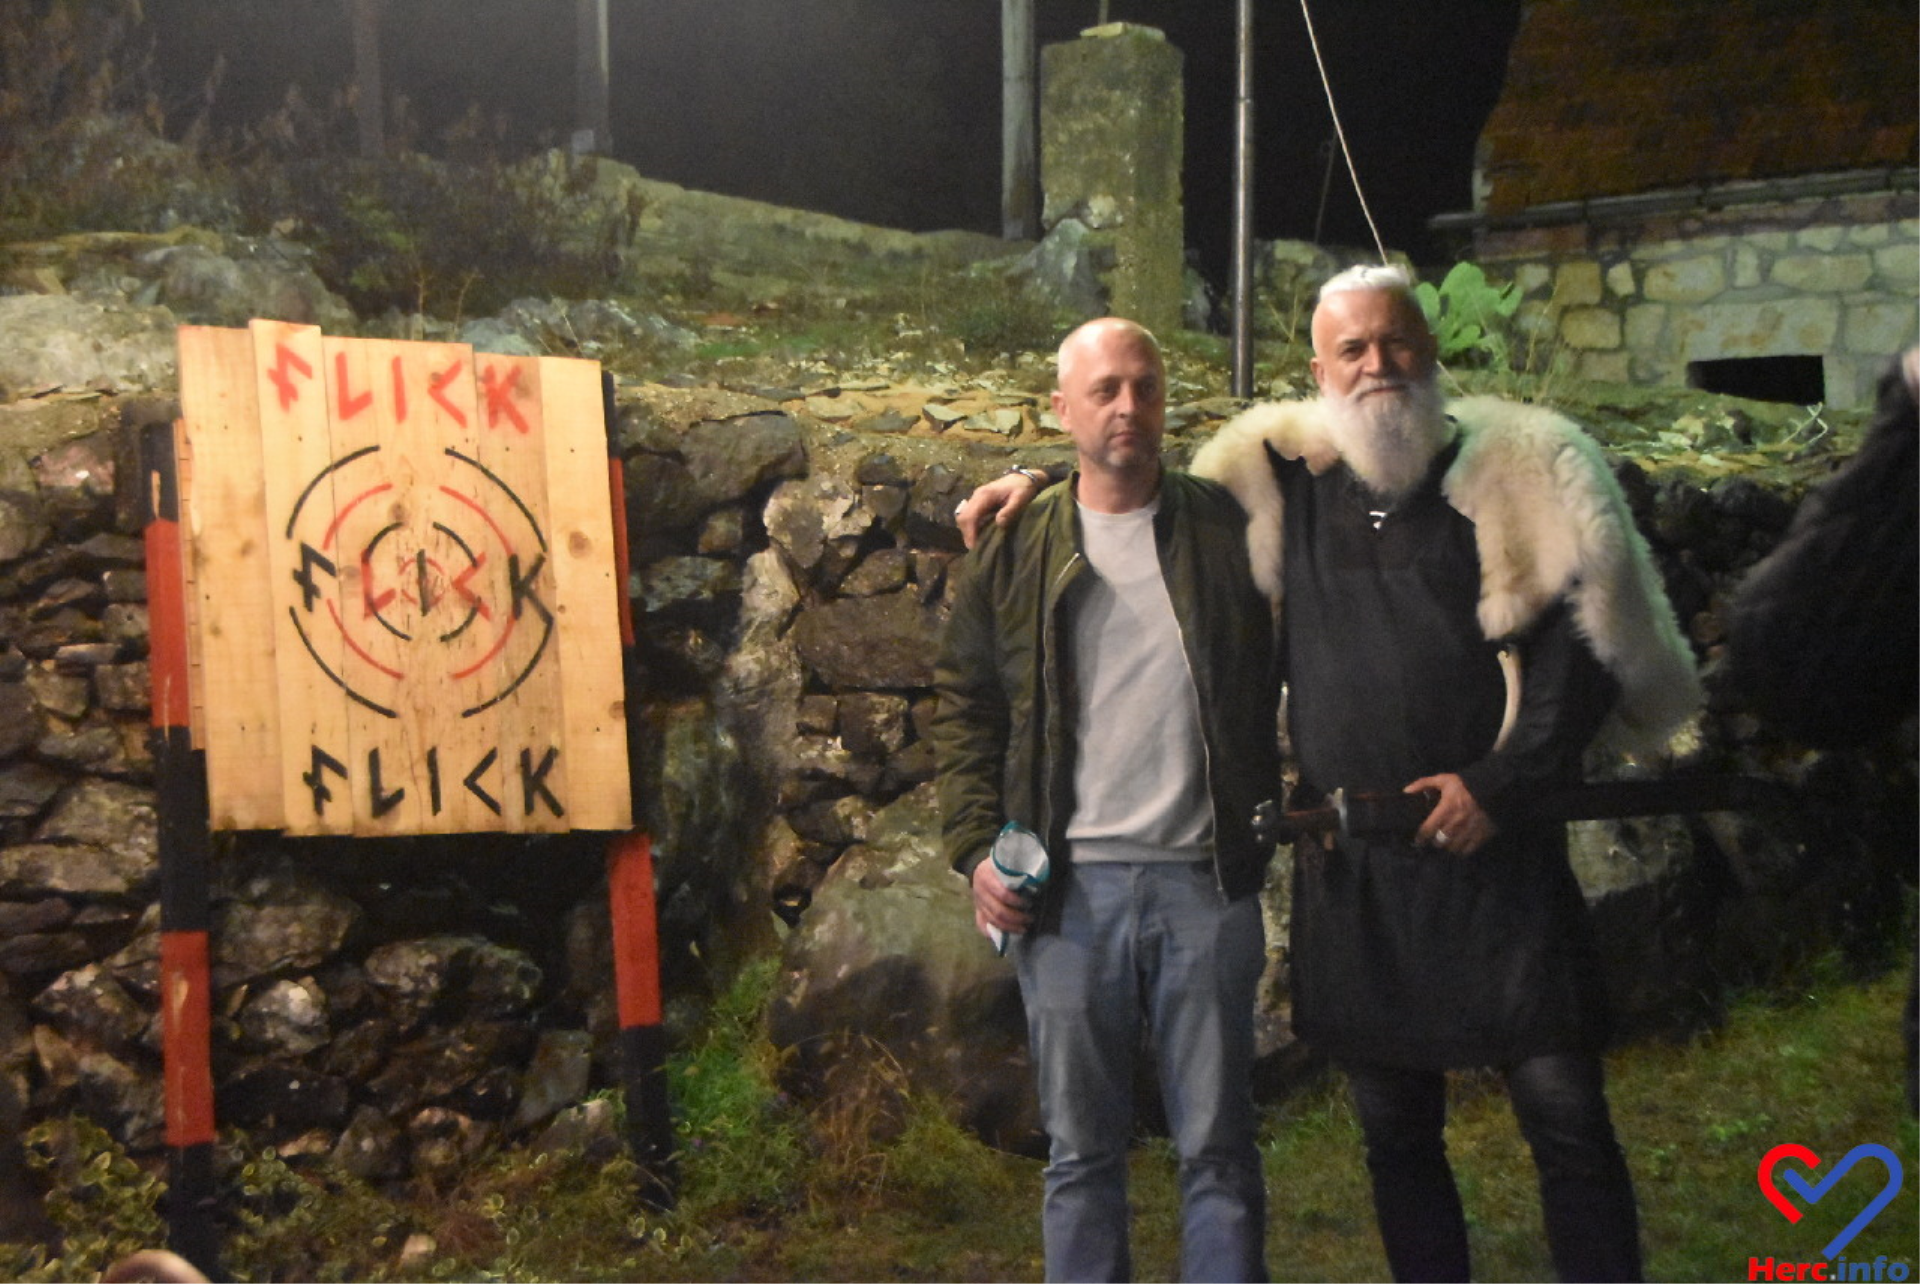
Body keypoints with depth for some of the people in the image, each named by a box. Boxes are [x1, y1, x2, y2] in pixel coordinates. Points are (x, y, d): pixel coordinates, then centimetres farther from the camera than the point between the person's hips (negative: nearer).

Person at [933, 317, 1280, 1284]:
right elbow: (964, 707, 8)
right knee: (1081, 1151, 10)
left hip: (1206, 882, 0)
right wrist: (976, 848, -1)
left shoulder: (1230, 531, 5)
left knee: (1218, 1147, 8)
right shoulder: (1014, 550, 6)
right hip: (1067, 889, 1)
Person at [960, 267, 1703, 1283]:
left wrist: (1501, 781, -10)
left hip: (1492, 849, -3)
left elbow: (1586, 639, -4)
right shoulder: (1288, 480, 10)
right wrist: (1042, 482, 11)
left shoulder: (1518, 468, 1)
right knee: (1394, 1129, 14)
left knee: (1564, 1115, 0)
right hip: (1346, 866, 3)